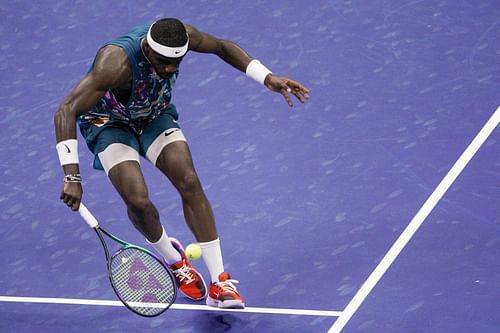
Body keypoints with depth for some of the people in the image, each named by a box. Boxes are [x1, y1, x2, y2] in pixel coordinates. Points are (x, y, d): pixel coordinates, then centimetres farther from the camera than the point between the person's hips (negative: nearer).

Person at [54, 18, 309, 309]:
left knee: (189, 181, -18)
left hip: (155, 116, 4)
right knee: (138, 200, -24)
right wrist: (72, 177, -48)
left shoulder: (181, 37, -25)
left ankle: (219, 284, -12)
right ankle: (175, 260, 10)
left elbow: (223, 47, -2)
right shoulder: (116, 63, -41)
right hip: (109, 122, -4)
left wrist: (268, 79, -12)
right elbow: (66, 113, -41)